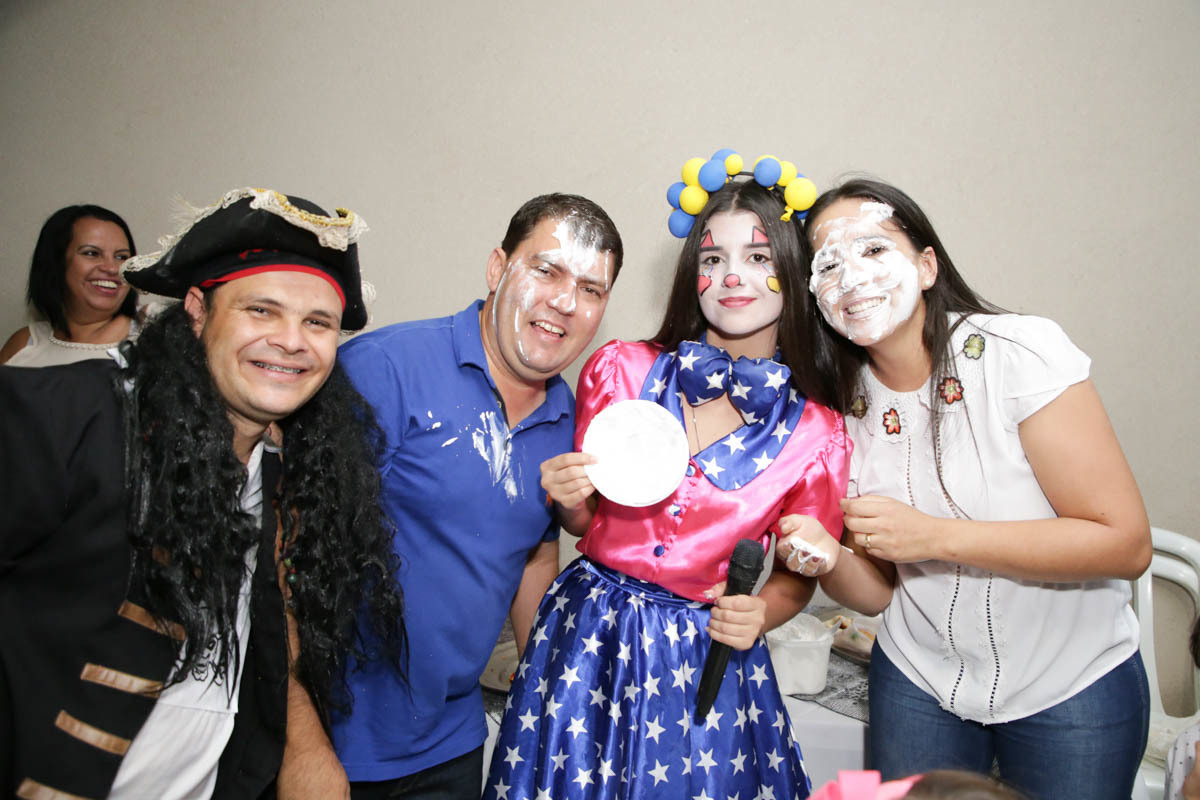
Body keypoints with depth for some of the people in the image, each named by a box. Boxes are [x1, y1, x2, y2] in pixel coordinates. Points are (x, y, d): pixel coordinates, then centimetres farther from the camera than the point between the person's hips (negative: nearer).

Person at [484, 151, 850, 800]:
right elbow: (585, 521, 7)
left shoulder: (818, 436, -7)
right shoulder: (618, 369, -6)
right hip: (588, 631, 1)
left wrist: (756, 617, -14)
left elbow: (797, 577, 6)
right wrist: (571, 501, -15)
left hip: (710, 654, 0)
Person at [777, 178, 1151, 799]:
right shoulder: (845, 407, -7)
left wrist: (936, 536, -28)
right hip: (918, 680, 3)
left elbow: (1126, 544, -22)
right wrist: (829, 561, -26)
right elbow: (878, 592, -4)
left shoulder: (1021, 350, -20)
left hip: (1072, 683, -3)